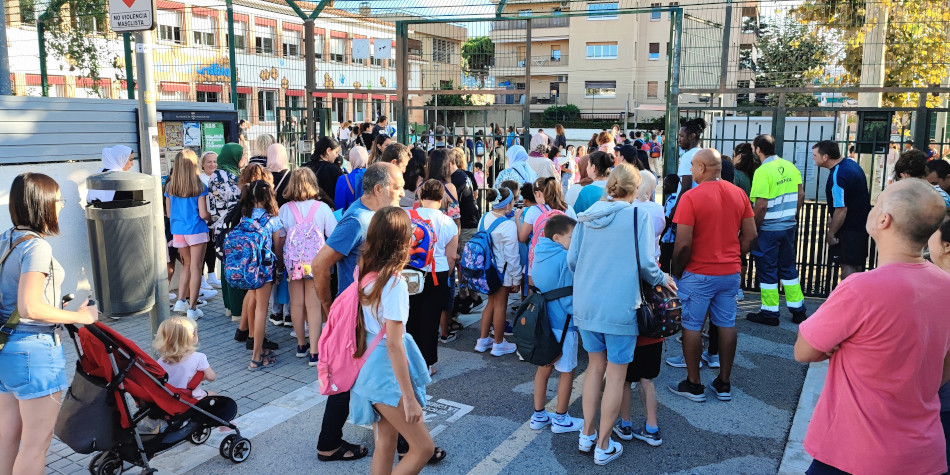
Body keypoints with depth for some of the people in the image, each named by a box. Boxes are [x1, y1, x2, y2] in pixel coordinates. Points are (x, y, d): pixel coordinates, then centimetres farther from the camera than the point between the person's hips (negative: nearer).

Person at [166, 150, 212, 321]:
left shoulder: (170, 187, 1)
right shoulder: (199, 187, -11)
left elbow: (168, 213, 8)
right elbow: (203, 214, -13)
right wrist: (212, 217, 9)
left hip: (178, 231, 5)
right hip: (196, 230, -4)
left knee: (187, 264, 22)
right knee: (196, 268, 1)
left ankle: (181, 301, 17)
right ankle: (192, 309, 3)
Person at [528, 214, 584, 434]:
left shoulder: (540, 253, 4)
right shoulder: (565, 259, -21)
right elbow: (569, 297, -19)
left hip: (543, 320, 8)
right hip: (562, 324, -8)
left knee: (544, 367, 18)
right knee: (567, 371, 9)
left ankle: (538, 416, 27)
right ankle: (561, 420, 20)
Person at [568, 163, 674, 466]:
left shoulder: (587, 215, 4)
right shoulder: (638, 215, -8)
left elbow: (571, 259, 3)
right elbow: (645, 262, -13)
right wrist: (661, 279, 8)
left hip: (586, 302, 5)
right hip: (619, 306, -5)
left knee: (595, 365, 20)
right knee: (616, 374, 8)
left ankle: (587, 435, 28)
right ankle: (603, 447, 17)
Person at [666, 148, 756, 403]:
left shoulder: (691, 197, -16)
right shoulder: (739, 193, 3)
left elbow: (683, 244, -18)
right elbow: (750, 235, 7)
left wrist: (676, 272, -5)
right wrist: (733, 258, 16)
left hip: (698, 274, -6)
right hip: (730, 272, 6)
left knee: (692, 326, 6)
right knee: (727, 324, 12)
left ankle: (693, 385, 14)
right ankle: (724, 384, 21)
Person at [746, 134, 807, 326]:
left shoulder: (763, 171, -17)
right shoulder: (790, 166, 4)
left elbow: (761, 205, -21)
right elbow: (801, 194, 9)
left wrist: (754, 228, -10)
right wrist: (792, 216, 18)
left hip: (768, 229, -7)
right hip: (789, 227, 7)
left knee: (767, 271, 5)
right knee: (788, 268, 17)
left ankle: (770, 313, 13)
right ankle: (798, 310, 24)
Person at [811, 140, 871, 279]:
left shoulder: (837, 176, -25)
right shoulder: (851, 163, 5)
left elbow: (841, 210, -26)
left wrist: (831, 233, -16)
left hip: (849, 230, -10)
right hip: (862, 225, 10)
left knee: (847, 266, -2)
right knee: (857, 264, 19)